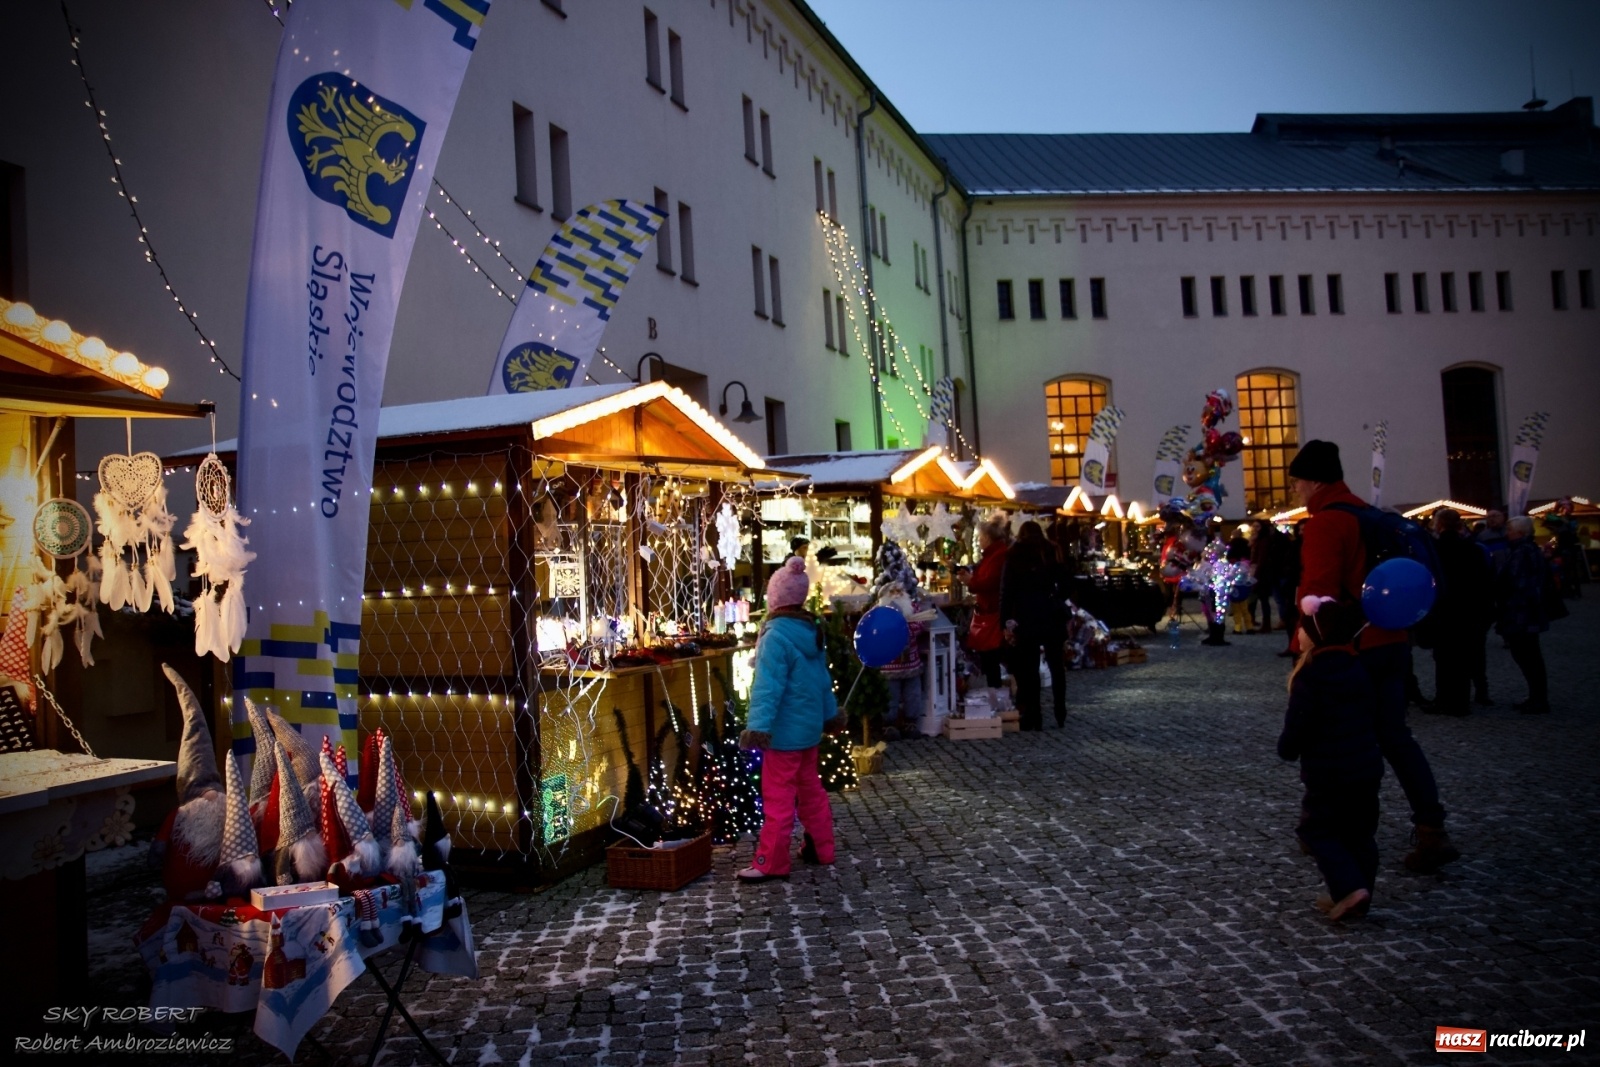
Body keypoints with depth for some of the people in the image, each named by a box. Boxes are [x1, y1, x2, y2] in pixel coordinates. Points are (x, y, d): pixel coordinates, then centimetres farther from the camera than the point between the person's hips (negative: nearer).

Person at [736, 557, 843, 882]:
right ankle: (821, 847, 28)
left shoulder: (776, 636, -18)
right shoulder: (812, 630, 7)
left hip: (785, 730, -9)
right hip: (809, 725, 9)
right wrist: (830, 713, 26)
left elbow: (768, 686, -25)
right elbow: (822, 677, 16)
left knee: (778, 795, -4)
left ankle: (770, 863, 1)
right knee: (810, 787, 19)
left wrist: (758, 726, -27)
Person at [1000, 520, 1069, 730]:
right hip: (1052, 615, 3)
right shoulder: (1053, 551, 8)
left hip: (1026, 617, -3)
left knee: (1029, 667, -1)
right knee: (1056, 664, 12)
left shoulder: (1015, 554, 1)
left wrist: (1007, 620, -5)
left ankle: (1033, 717, -1)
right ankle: (1060, 713, 13)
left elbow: (1007, 589, -5)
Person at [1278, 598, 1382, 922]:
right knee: (1359, 832, 14)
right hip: (1368, 767, 7)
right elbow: (1373, 716, 16)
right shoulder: (1357, 668, 7)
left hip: (1328, 773, -7)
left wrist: (1286, 749, 2)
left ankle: (1349, 888, -9)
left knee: (1317, 830, 5)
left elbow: (1298, 724, -16)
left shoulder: (1309, 677, -17)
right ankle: (1359, 894, 18)